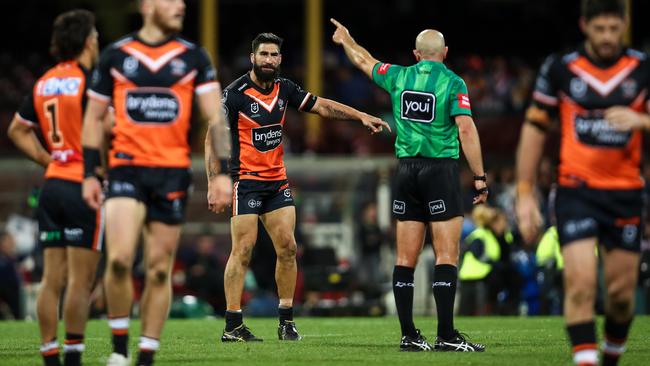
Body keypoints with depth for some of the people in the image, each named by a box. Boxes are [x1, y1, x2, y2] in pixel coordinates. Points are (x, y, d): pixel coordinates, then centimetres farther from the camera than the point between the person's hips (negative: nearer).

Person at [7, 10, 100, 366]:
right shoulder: (88, 80, -11)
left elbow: (17, 129, 21)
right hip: (82, 186, -7)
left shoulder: (44, 83, 11)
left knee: (52, 279, 6)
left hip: (52, 185, 7)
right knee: (80, 280, -4)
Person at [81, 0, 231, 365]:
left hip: (173, 173, 1)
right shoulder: (115, 56, 6)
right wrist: (89, 174, 6)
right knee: (119, 259, -18)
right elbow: (93, 118, 13)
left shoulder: (194, 58, 6)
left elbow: (216, 119, 3)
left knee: (159, 270, 3)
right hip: (126, 170, -1)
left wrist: (222, 173, -8)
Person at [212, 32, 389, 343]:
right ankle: (232, 326, -6)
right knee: (243, 250, -9)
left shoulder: (284, 88, 6)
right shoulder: (235, 93, -12)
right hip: (246, 181, -6)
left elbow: (321, 106, 16)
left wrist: (362, 116, 9)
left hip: (277, 181, 6)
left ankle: (286, 321, 10)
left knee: (287, 247, 2)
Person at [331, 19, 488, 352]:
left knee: (406, 258, 6)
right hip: (441, 171, -5)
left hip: (406, 171, 5)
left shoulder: (399, 77, 8)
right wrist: (479, 178, -12)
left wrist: (345, 40, 46)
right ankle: (446, 335, -11)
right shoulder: (452, 82, -5)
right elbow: (466, 129, -14)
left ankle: (408, 335, 5)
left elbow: (365, 62, 25)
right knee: (447, 256, -5)